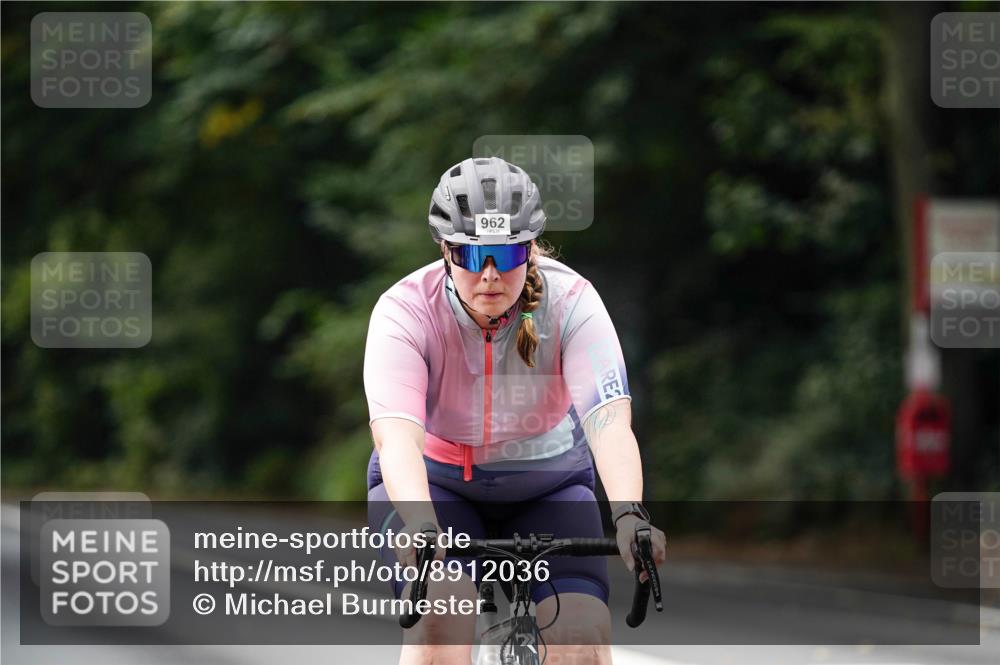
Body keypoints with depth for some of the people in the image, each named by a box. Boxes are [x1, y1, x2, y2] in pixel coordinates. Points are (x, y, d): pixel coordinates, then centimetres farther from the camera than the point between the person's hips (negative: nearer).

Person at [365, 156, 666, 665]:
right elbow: (396, 436, -39)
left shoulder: (571, 301, -23)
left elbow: (609, 421, -35)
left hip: (546, 484, 2)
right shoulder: (406, 310, -25)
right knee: (441, 618, -29)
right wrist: (422, 529, -58)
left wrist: (629, 517, -54)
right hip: (431, 482, -1)